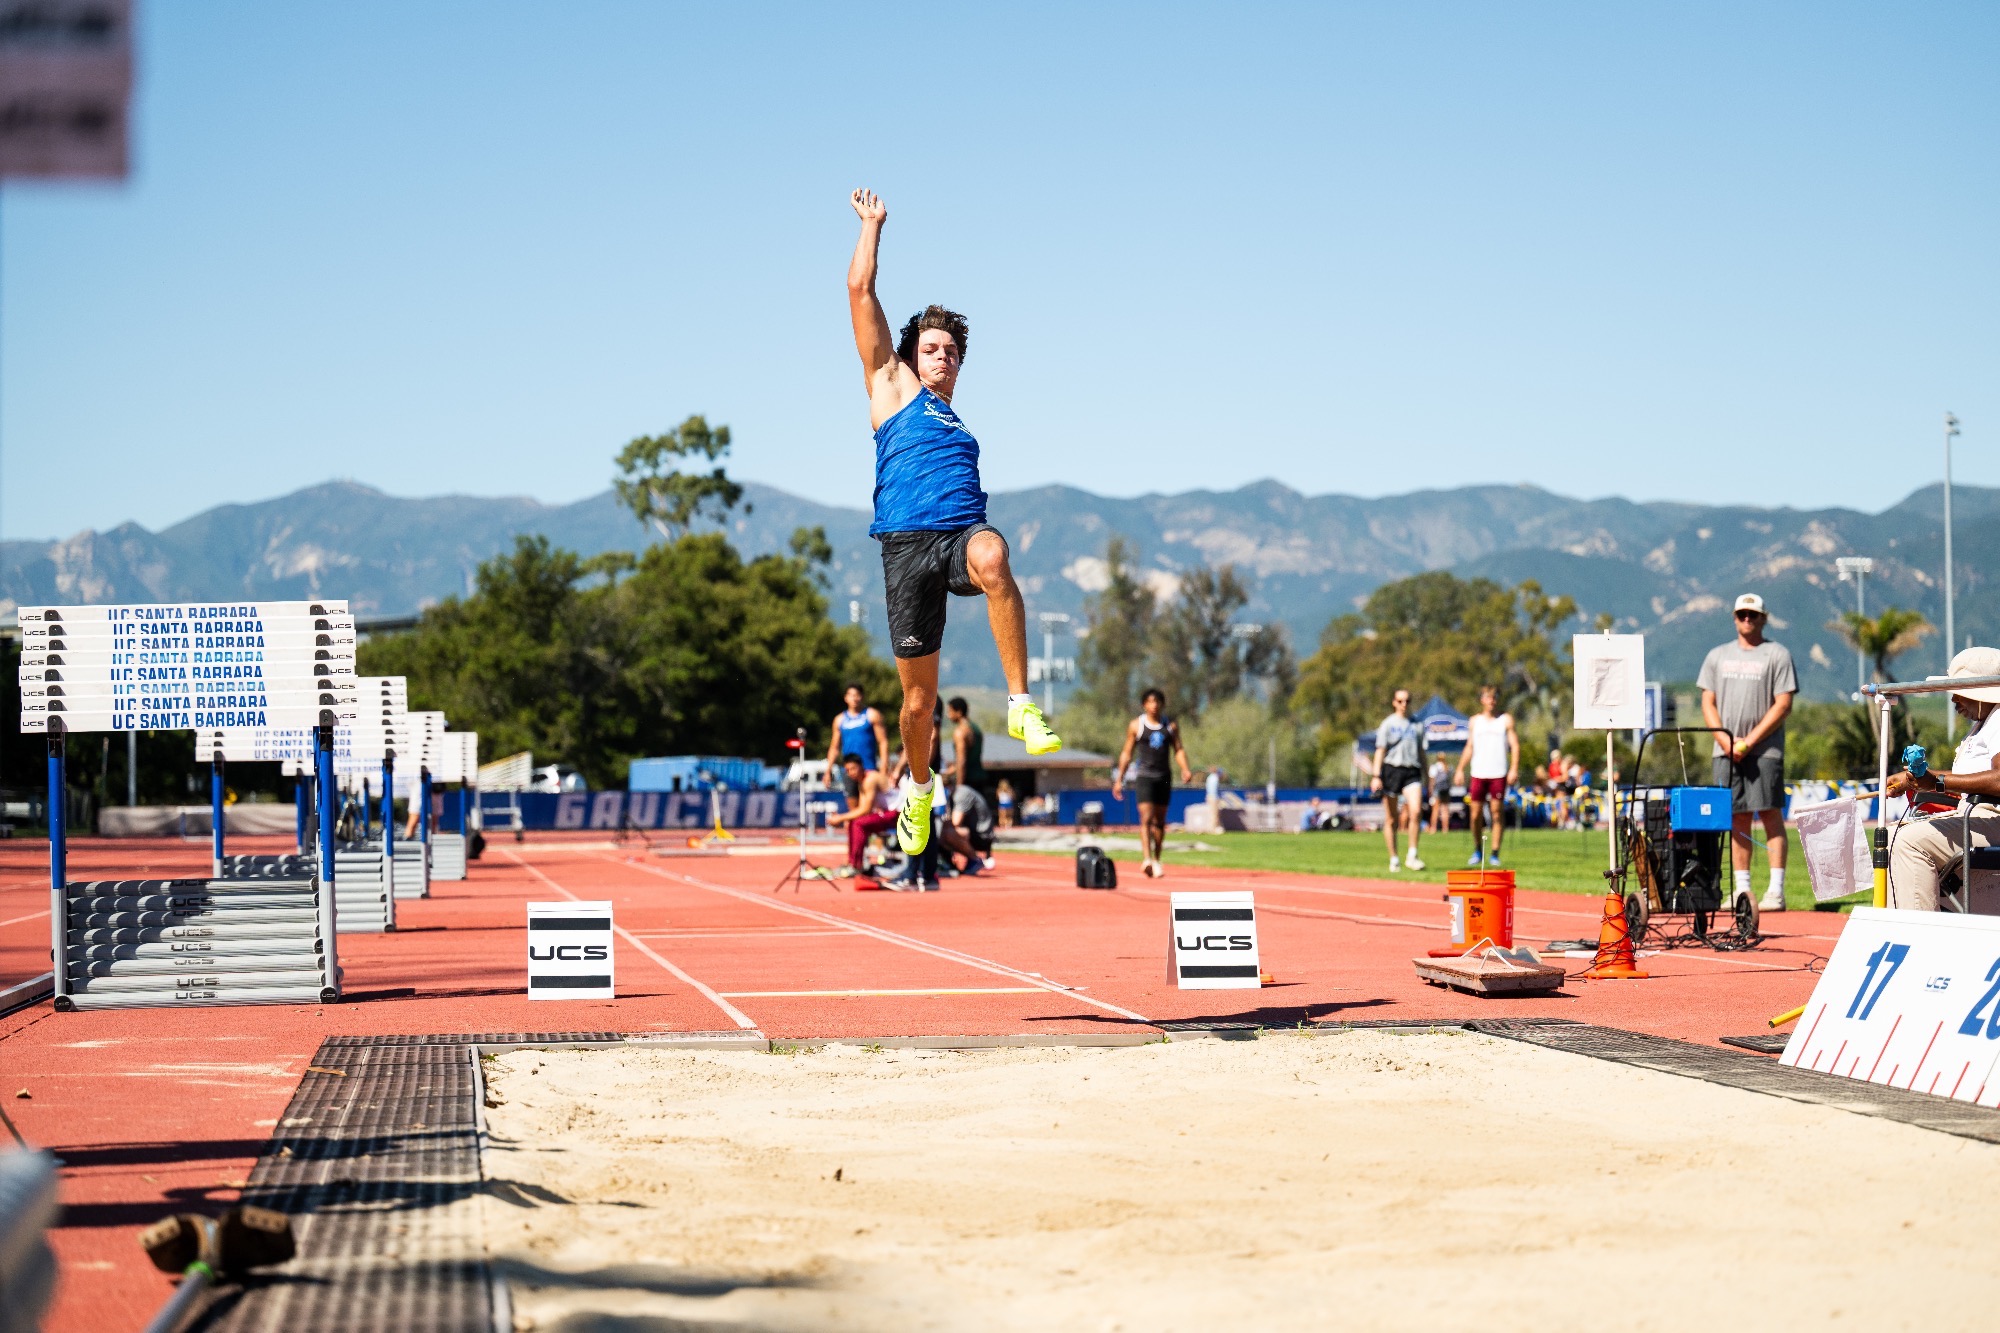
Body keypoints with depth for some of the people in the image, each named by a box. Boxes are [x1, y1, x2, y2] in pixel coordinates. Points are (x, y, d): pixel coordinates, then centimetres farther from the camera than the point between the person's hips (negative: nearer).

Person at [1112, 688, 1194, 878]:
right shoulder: (1136, 725, 3)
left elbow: (1178, 749, 8)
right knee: (1146, 818, -17)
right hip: (1145, 776, -3)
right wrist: (1119, 780, 5)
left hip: (1164, 777, 3)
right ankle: (1147, 860, -29)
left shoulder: (1171, 725, 8)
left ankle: (1157, 860, 19)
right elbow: (1127, 753, 7)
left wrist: (1185, 769, -11)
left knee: (1160, 821, 9)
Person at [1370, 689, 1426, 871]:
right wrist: (1376, 776, -9)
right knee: (1390, 819, 2)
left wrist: (1427, 778, 20)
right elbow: (1380, 750, 1)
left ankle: (1412, 855, -13)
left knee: (1416, 811, -20)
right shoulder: (1388, 724, 6)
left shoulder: (1417, 725, 14)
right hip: (1391, 769, -1)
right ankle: (1394, 860, 10)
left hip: (1412, 772, 2)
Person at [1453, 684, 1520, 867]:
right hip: (1478, 774, 2)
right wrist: (1460, 770, 9)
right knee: (1475, 814, 0)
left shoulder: (1506, 720, 5)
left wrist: (1514, 769, -10)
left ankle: (1494, 855, 2)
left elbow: (1515, 745, 1)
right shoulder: (1475, 721, 14)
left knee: (1497, 813, -3)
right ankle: (1477, 852, 16)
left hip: (1499, 774, -2)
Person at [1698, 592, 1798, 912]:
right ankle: (1742, 890, 8)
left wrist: (1750, 741, -12)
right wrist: (1725, 739, -5)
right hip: (1726, 751, 4)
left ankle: (1776, 890, -10)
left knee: (1770, 815, -7)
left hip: (1765, 750, -4)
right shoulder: (1717, 655, 16)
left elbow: (1783, 704, -5)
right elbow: (1708, 702, 12)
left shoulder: (1777, 655, 2)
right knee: (1737, 818, 5)